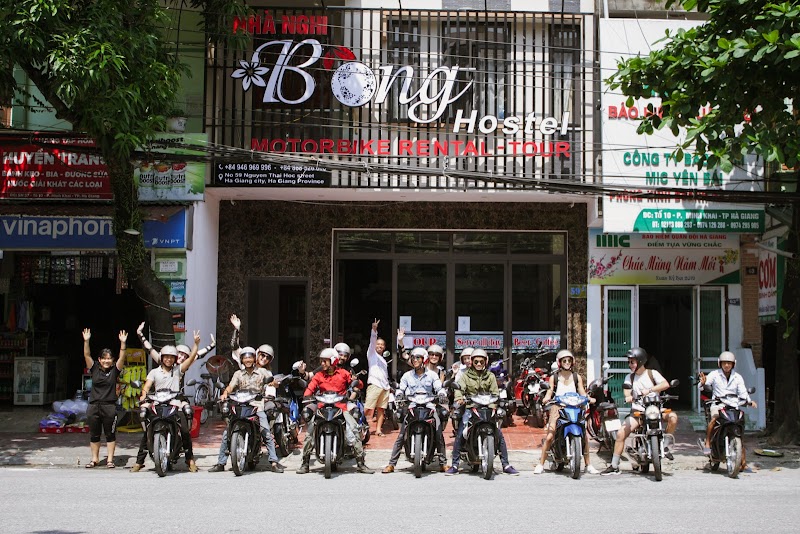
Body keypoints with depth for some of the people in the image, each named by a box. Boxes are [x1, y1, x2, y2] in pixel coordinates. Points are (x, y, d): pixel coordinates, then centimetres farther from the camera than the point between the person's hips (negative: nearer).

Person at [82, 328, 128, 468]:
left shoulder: (114, 370, 2)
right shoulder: (94, 369, 5)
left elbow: (122, 357, -8)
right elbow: (87, 355, -2)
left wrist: (123, 343, -19)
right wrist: (86, 341, -14)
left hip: (109, 406, -2)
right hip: (94, 405, 2)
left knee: (110, 434, 3)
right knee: (94, 435, 9)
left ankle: (110, 459, 9)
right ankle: (95, 459, 19)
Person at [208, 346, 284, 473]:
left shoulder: (262, 371, 12)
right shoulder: (238, 374, 15)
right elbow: (231, 386, 3)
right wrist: (225, 393, -18)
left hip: (257, 406, -2)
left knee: (267, 433, -16)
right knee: (226, 433, -7)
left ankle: (274, 462, -11)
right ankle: (220, 463, 2)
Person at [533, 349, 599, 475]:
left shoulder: (577, 377, 14)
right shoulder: (554, 377, 10)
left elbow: (582, 392, 8)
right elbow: (550, 390, -1)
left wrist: (589, 399, -13)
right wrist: (546, 398, -23)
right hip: (558, 408, -2)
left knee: (585, 436, -9)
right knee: (550, 436, -16)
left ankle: (588, 465, 3)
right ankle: (541, 464, -7)